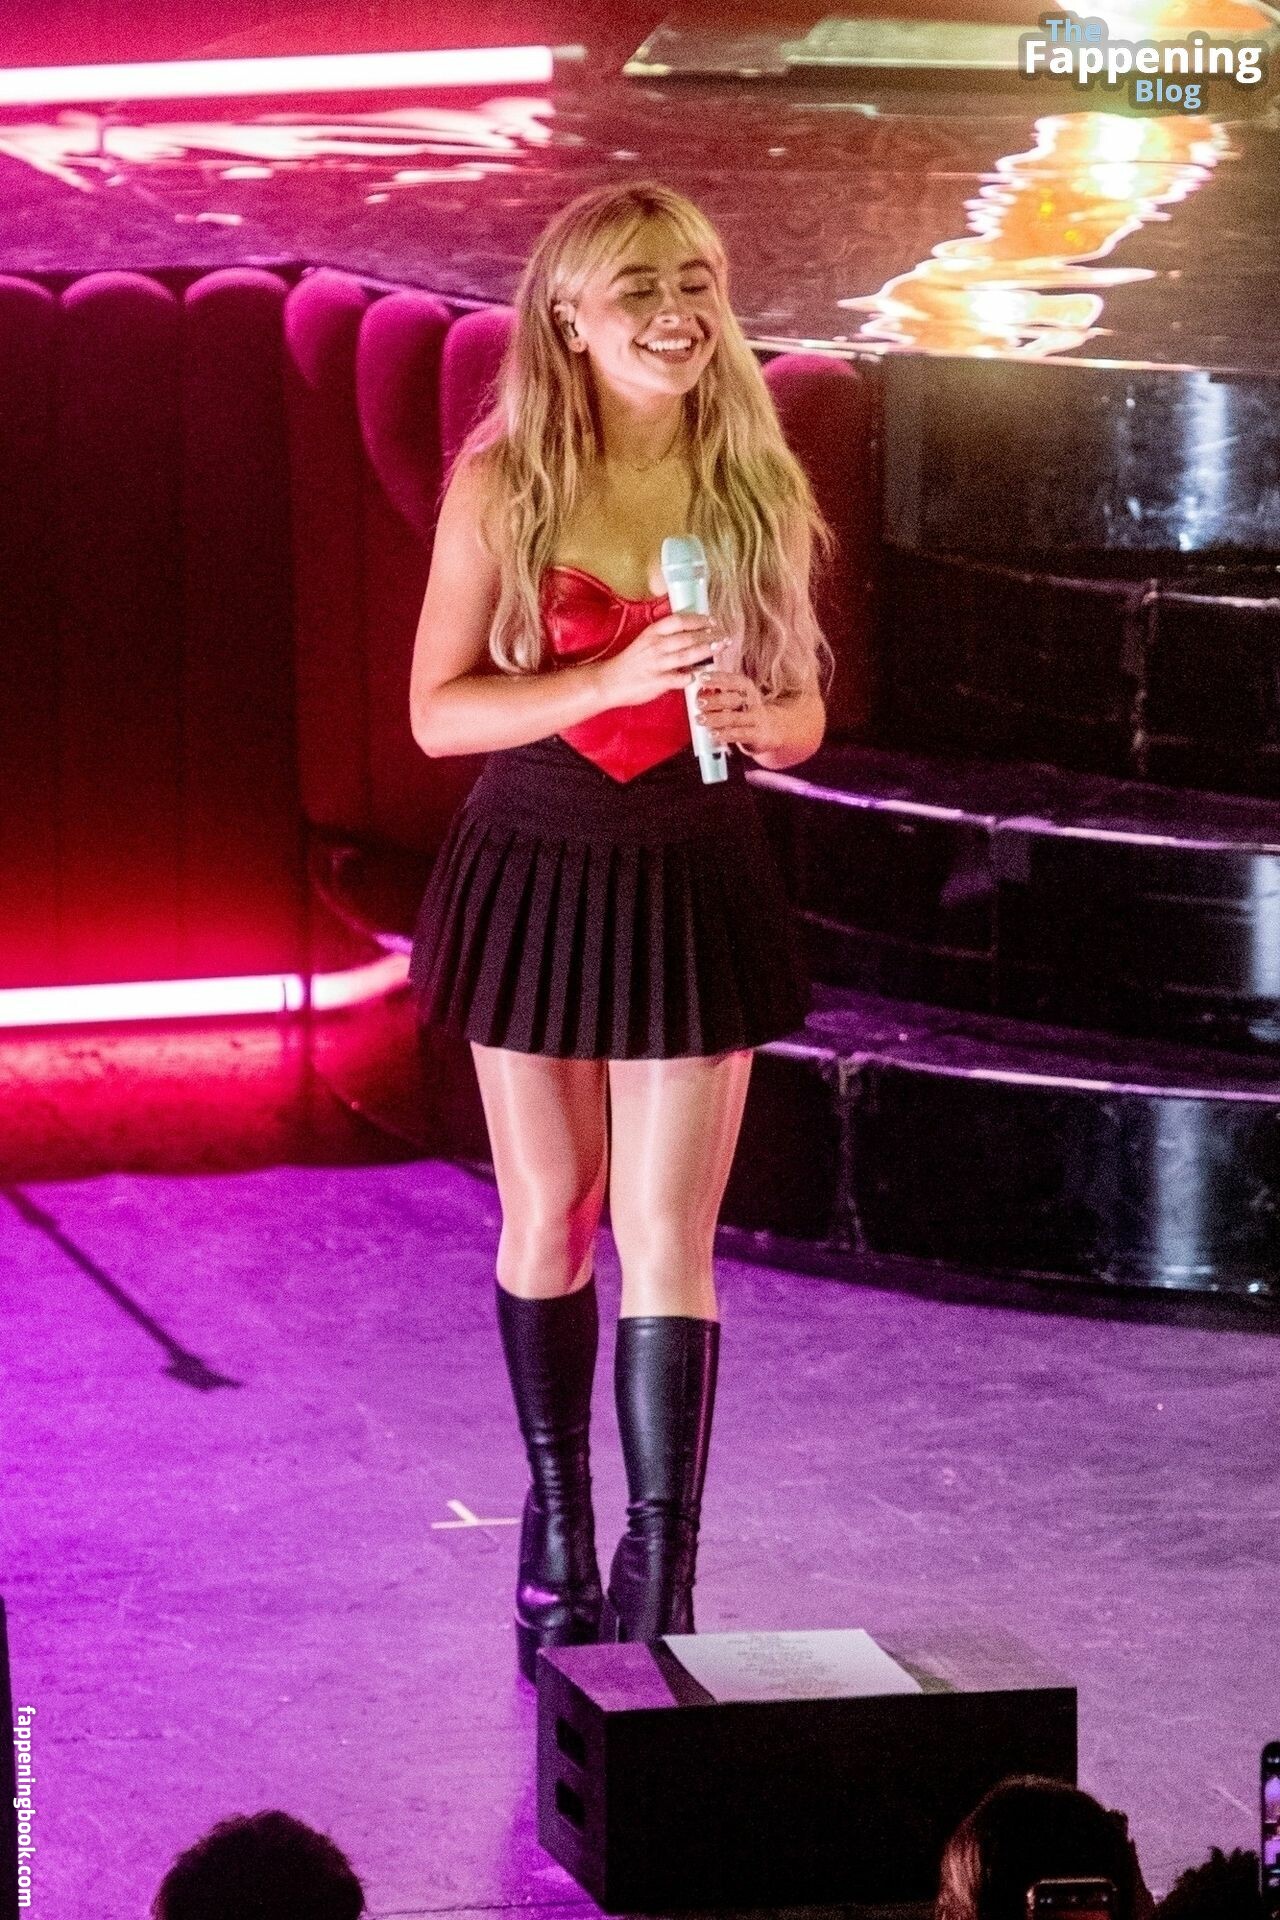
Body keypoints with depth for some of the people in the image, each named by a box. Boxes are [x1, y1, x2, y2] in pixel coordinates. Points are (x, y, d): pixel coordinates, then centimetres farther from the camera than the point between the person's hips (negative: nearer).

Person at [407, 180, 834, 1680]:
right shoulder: (500, 485, -6)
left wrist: (754, 718, -17)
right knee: (547, 1215, 13)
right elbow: (437, 708, -8)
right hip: (532, 875, 0)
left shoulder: (758, 490, -1)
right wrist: (612, 681, -21)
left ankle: (658, 1576, -6)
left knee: (664, 1232, -6)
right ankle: (554, 1525, 31)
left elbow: (802, 714, 7)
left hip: (692, 883, 0)